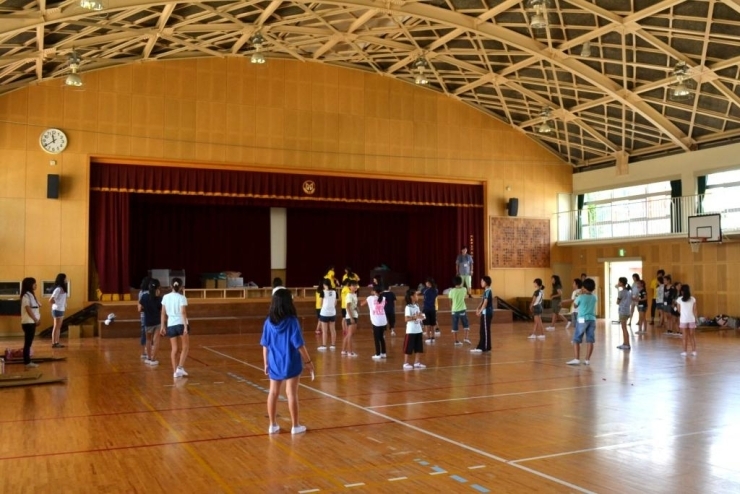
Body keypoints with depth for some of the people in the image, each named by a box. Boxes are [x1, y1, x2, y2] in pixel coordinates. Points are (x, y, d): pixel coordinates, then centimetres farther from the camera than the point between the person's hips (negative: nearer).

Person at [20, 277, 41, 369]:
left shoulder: (31, 295, 15)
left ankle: (28, 361, 15)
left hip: (32, 322, 9)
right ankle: (27, 362, -2)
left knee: (29, 342, 11)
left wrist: (38, 319, 4)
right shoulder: (26, 296, -14)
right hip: (28, 323, -9)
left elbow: (37, 308, 14)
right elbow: (28, 310, -19)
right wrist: (36, 320, -15)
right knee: (28, 343, -5)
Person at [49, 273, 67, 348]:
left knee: (58, 327, 11)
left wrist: (65, 305, 2)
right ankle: (54, 343, -1)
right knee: (56, 327, -4)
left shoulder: (62, 289, 10)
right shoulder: (58, 289, -17)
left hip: (61, 310, 9)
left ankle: (57, 342, 15)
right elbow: (51, 300, -21)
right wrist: (57, 304, -7)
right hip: (57, 310, -9)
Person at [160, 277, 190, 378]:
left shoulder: (165, 297, 3)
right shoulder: (182, 298, -8)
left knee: (174, 349, 10)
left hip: (171, 325, 4)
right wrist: (186, 327, -16)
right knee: (185, 347, 10)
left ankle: (175, 371, 8)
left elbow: (163, 313, 5)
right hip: (181, 324, -4)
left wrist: (163, 327, 10)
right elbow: (183, 313, -15)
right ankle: (180, 367, -2)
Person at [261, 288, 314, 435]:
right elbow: (299, 345, -14)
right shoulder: (292, 321, -15)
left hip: (274, 363, 4)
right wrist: (308, 361, -4)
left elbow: (265, 346, 2)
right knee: (292, 393, 5)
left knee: (273, 393, 13)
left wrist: (266, 364, 12)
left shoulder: (269, 322, -3)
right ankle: (295, 426, 14)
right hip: (291, 363, -4)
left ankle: (273, 425, 20)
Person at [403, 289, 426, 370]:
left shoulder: (417, 306, 11)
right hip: (411, 331, -8)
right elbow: (406, 319, -20)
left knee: (418, 348, 10)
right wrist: (415, 317, -27)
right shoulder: (408, 307, -13)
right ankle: (406, 363, 9)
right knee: (408, 348, 1)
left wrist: (421, 317, -6)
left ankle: (417, 363, 17)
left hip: (418, 331, 8)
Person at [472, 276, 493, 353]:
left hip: (487, 313, -10)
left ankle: (486, 347, 1)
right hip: (485, 313, 10)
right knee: (483, 330, 12)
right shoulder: (486, 291, 15)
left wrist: (480, 311, -23)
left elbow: (485, 302, -22)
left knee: (485, 330, -4)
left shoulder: (488, 291, -15)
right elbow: (482, 301, 16)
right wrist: (478, 308, 4)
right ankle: (481, 347, 16)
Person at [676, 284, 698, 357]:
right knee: (692, 335, 10)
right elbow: (694, 310, 0)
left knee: (685, 336, 5)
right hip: (691, 319, 1)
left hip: (683, 319, -1)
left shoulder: (679, 299, -3)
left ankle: (685, 351, 6)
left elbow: (679, 310, 2)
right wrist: (695, 319, 8)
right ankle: (694, 351, 9)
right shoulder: (693, 299, 0)